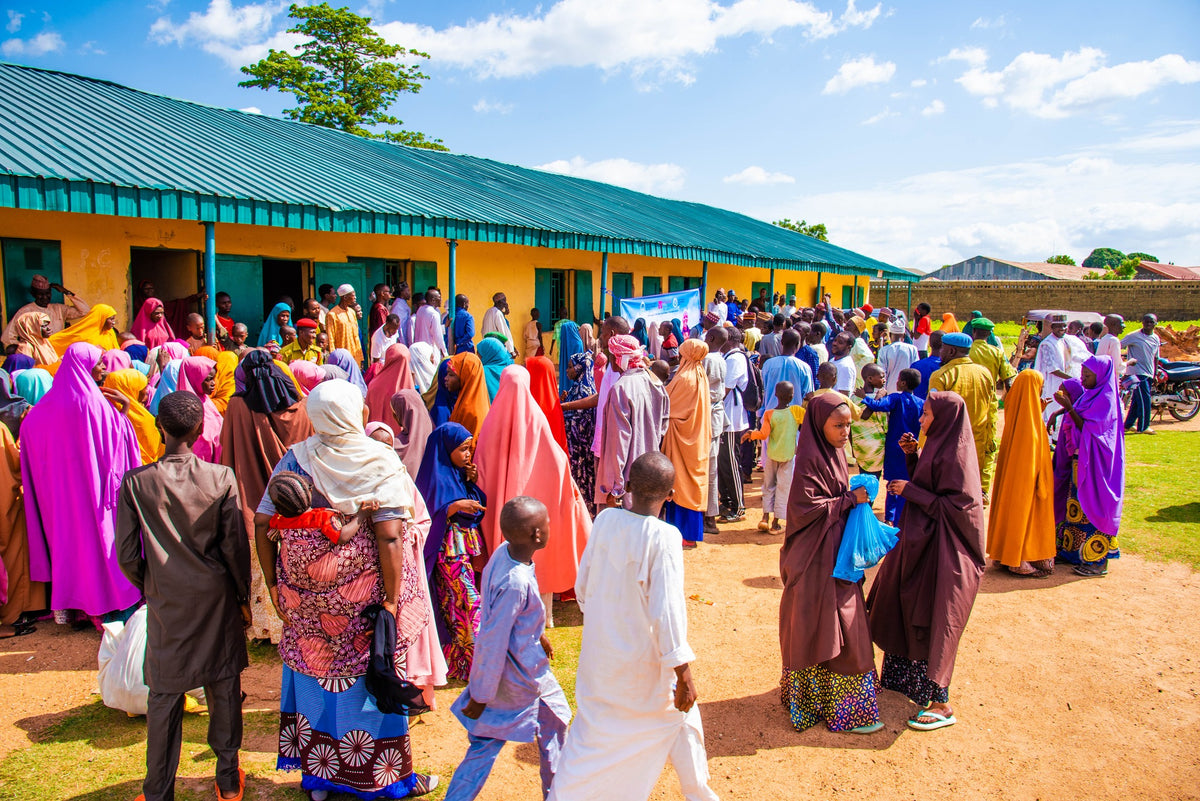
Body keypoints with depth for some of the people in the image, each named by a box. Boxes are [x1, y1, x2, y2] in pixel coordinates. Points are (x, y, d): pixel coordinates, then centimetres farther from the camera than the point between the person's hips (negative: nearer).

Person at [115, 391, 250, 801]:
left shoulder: (135, 483, -11)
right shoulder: (221, 478, -13)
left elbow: (127, 556, -7)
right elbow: (235, 548, -9)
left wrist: (150, 588, 12)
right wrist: (243, 598, 5)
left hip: (166, 603, 0)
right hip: (217, 598, 0)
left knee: (164, 697, 12)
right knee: (223, 688, 14)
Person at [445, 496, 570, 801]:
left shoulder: (505, 550, -9)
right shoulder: (516, 582, -35)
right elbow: (492, 644, -27)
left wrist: (537, 633, 25)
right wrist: (481, 697, -17)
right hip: (519, 674, -9)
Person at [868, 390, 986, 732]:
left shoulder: (953, 455, -20)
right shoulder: (938, 446, 7)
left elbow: (956, 505, -23)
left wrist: (911, 491, -20)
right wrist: (912, 457, 2)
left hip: (942, 549, -10)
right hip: (921, 541, 10)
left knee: (933, 625, -1)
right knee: (906, 613, 19)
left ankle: (940, 705, 10)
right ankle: (902, 678, 36)